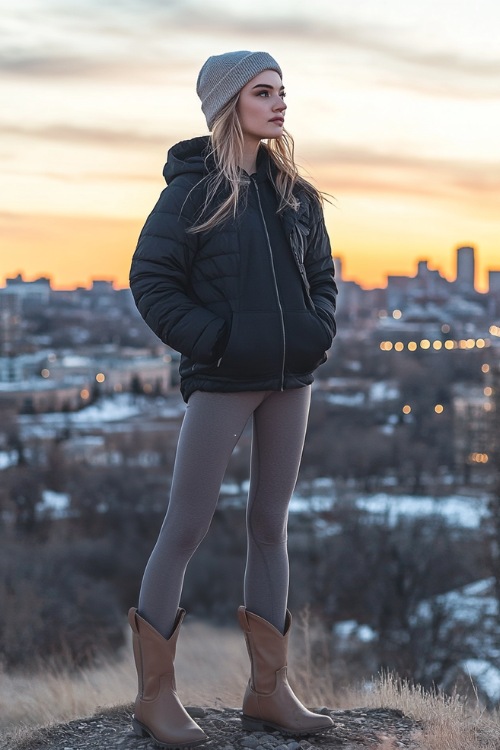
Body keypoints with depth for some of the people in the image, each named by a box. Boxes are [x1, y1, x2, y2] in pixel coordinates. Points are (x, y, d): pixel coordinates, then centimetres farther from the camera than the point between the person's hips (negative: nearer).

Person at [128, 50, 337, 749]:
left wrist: (318, 331, 0)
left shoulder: (295, 193, 11)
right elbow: (150, 278, -8)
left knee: (270, 526, 10)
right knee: (185, 529, -3)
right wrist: (213, 340, -16)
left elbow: (321, 273, 18)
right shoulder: (193, 188, -6)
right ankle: (155, 693, 6)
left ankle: (268, 690, 18)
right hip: (221, 381, -6)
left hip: (290, 380, 6)